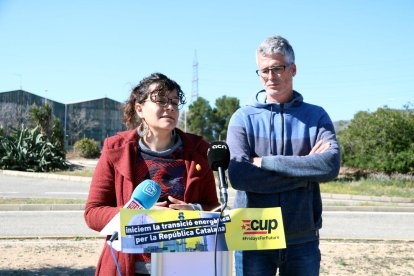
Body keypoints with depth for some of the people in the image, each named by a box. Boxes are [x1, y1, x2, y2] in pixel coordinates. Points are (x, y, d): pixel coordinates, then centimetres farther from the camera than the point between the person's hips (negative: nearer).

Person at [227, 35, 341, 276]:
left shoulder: (316, 116, 3)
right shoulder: (243, 117, 0)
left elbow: (331, 165, -15)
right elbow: (238, 175, -14)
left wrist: (264, 162, -16)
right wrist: (306, 170, -13)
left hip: (303, 239, 1)